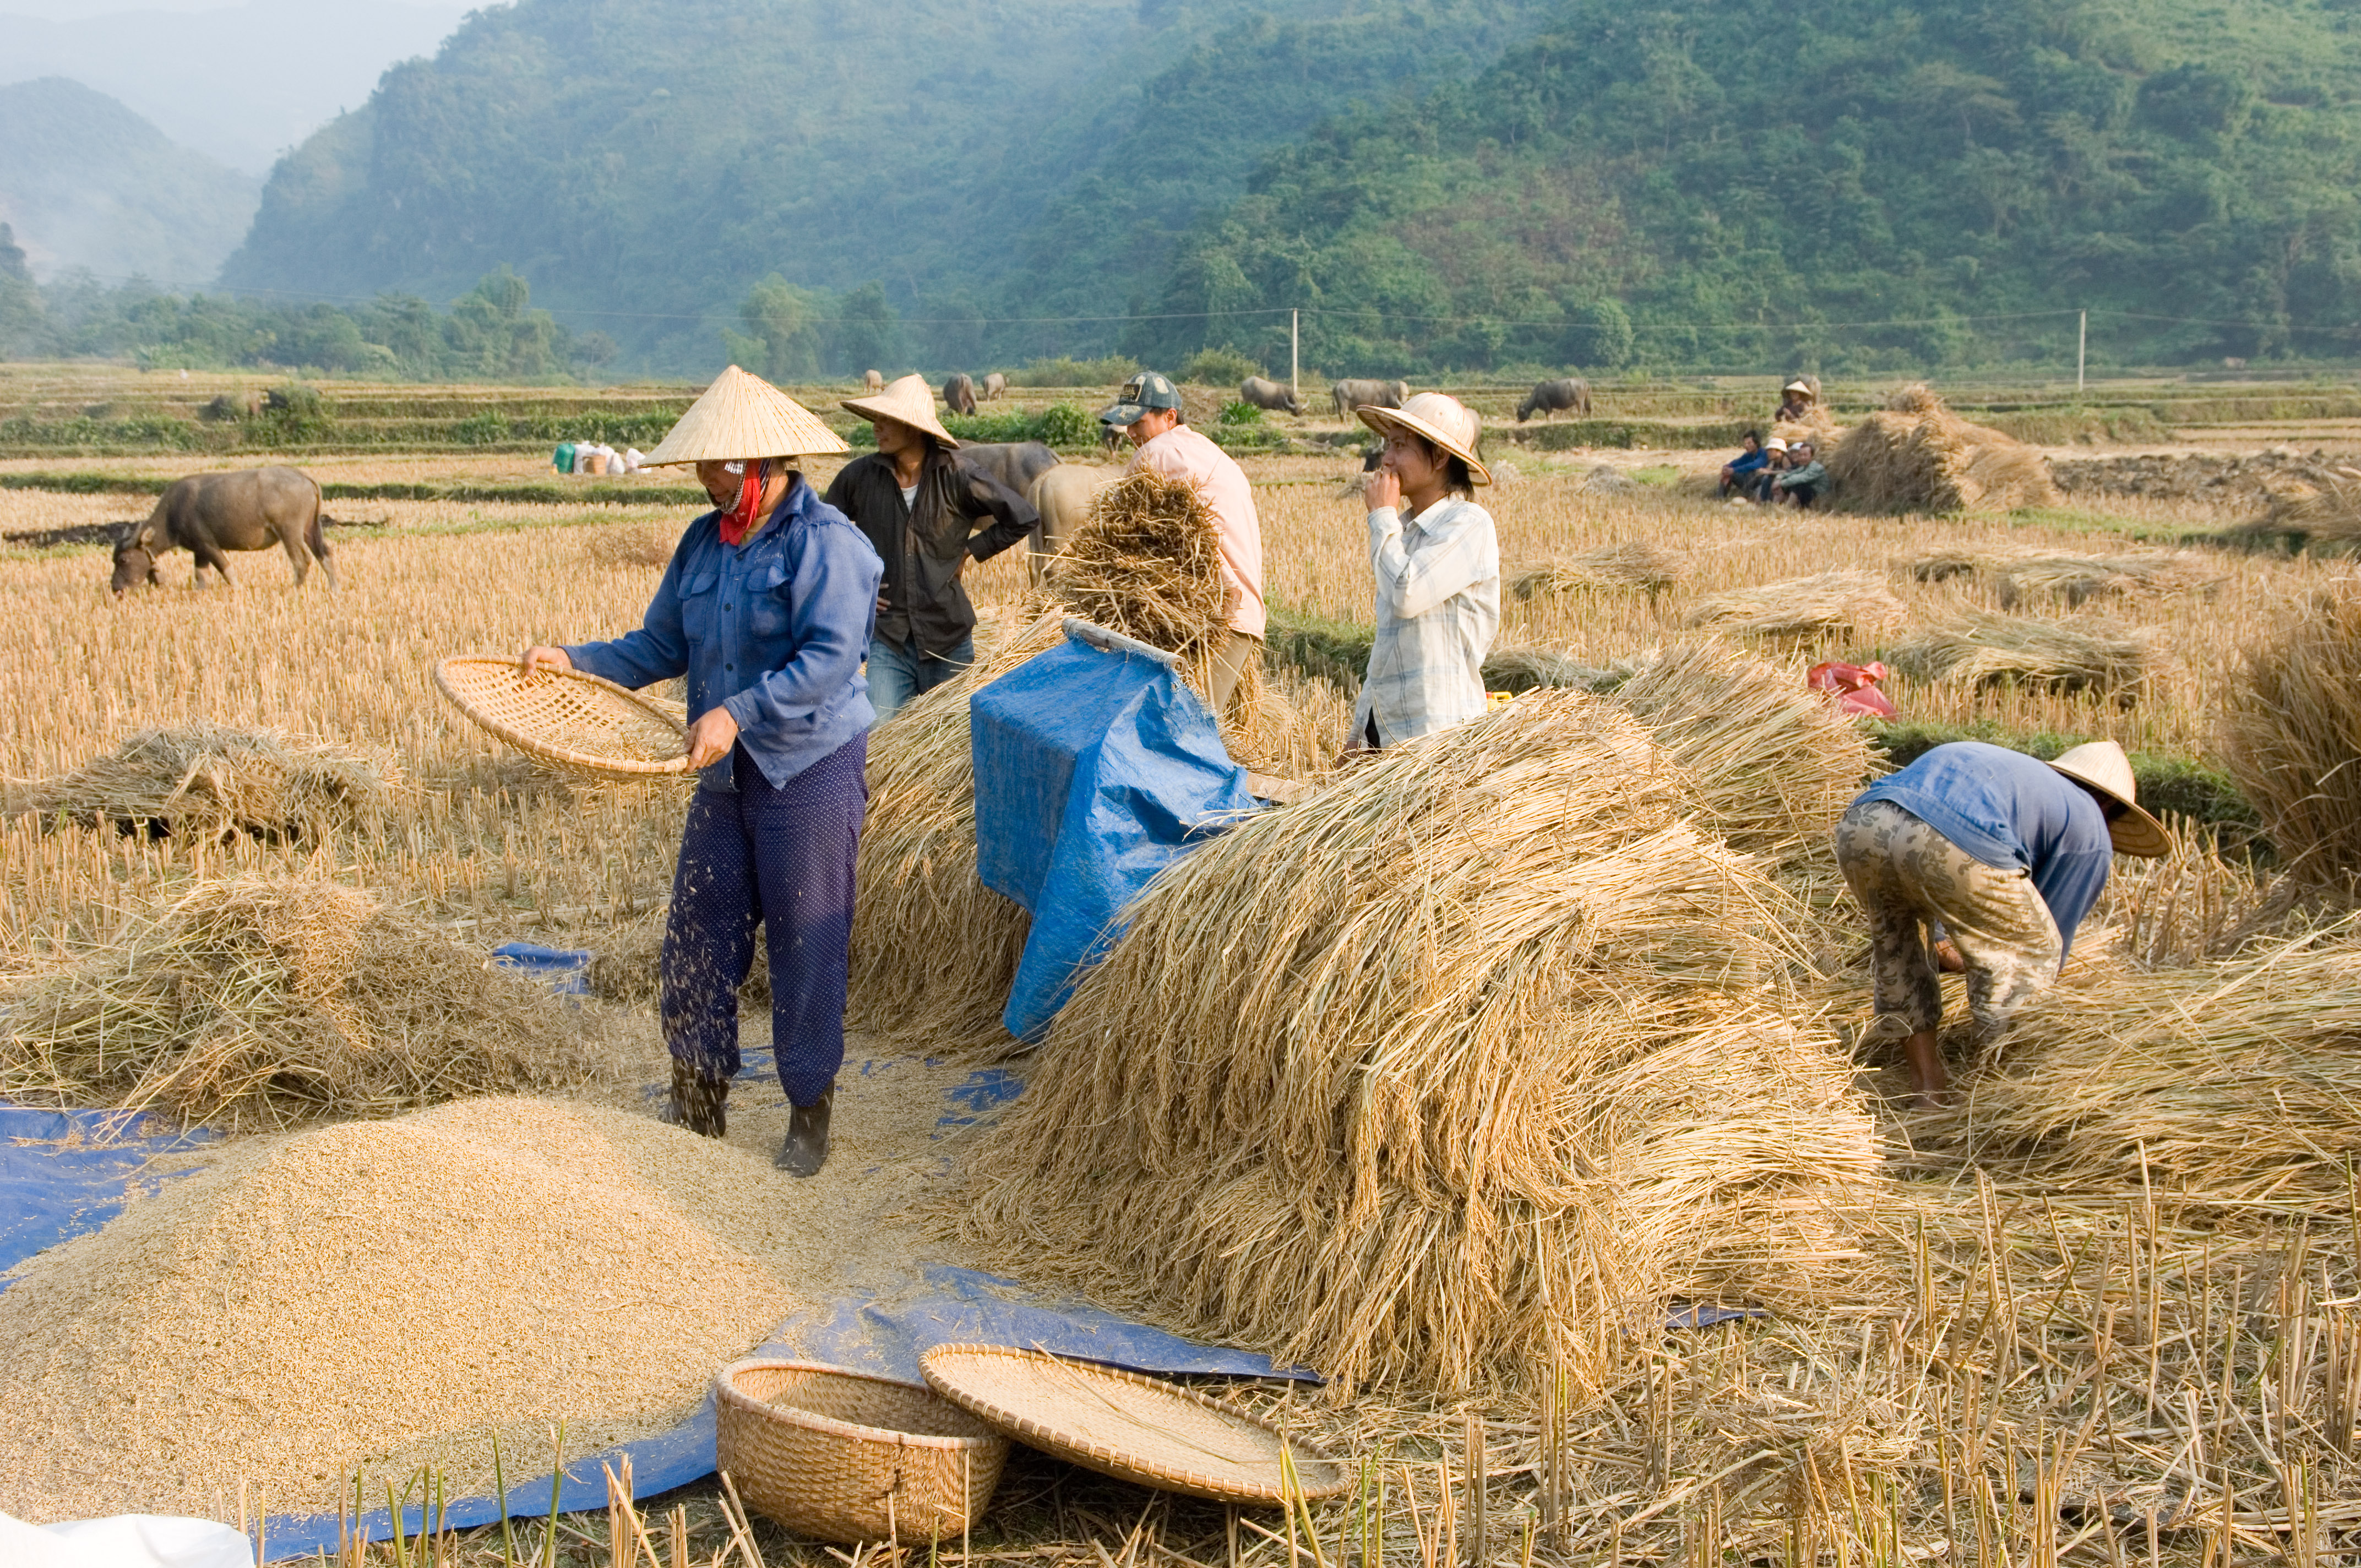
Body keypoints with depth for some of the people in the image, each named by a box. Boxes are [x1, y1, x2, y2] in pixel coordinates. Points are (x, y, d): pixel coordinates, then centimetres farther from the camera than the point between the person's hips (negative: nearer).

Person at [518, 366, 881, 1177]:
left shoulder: (825, 543, -14)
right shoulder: (703, 542, 10)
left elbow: (830, 659, -24)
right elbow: (660, 647, 14)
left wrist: (736, 713, -31)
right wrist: (574, 661, -1)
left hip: (810, 773, -7)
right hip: (726, 775, 7)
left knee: (806, 949, 1)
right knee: (696, 940, 8)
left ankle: (810, 1118, 15)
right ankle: (697, 1110, 21)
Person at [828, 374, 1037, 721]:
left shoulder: (955, 478, -8)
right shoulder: (860, 476, -2)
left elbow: (1025, 517, -2)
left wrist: (972, 550, -2)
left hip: (948, 640, -1)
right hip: (888, 638, 1)